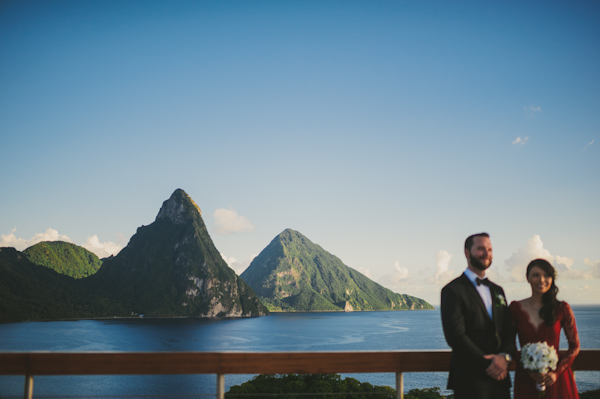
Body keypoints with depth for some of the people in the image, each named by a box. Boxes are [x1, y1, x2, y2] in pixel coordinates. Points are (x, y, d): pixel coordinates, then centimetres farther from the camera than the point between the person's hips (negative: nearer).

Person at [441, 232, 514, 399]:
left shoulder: (497, 290, 17)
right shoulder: (453, 290, -6)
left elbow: (508, 330, 12)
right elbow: (456, 336, -14)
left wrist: (505, 356, -8)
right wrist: (488, 364, -14)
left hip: (499, 378, 6)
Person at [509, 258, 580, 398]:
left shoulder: (562, 308, -1)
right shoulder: (516, 308, 0)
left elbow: (574, 346, 2)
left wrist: (556, 372, -8)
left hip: (555, 380, 0)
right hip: (526, 379, 0)